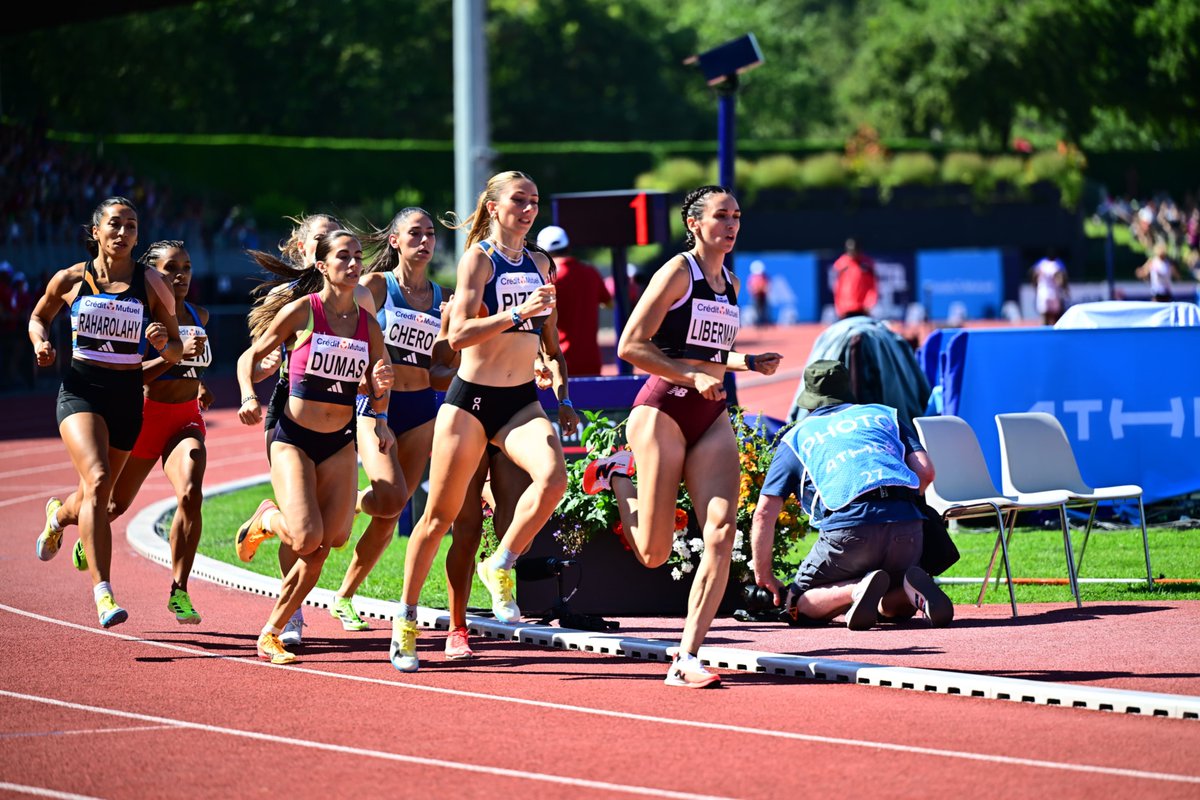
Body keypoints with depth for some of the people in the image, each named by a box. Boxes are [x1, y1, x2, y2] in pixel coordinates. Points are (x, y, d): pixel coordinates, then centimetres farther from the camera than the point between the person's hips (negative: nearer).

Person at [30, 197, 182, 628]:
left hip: (127, 396, 3)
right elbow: (38, 317, 18)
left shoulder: (151, 284, -1)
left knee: (97, 495, 15)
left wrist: (163, 341, -17)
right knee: (97, 480, -25)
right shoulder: (71, 280, -1)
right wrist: (41, 343, -3)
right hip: (80, 390, -2)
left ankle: (58, 514, 54)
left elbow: (176, 353, 6)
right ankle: (102, 592, -28)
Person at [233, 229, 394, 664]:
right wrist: (249, 397, -15)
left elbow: (377, 399, 13)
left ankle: (271, 635, 10)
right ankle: (267, 520, 15)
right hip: (294, 439, -4)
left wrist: (381, 387, -10)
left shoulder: (368, 325, 5)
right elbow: (250, 357, 2)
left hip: (340, 444, 4)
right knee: (307, 538, -21)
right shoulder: (300, 311, -6)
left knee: (325, 546, -6)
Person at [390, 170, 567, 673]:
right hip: (471, 399, -4)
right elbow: (458, 334, -18)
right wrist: (517, 313, -28)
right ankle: (405, 622, 17)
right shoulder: (478, 258, -7)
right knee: (440, 514, 3)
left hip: (521, 401, 4)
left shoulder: (540, 264, 10)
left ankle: (500, 567, -7)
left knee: (553, 476, -26)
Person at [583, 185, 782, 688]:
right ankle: (616, 476, 29)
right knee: (655, 553, -2)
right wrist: (693, 376, -16)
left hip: (711, 418, 6)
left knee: (721, 532, -14)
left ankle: (686, 660, -13)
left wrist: (748, 362, 12)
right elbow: (630, 346, -12)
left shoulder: (730, 283, 15)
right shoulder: (678, 271, -7)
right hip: (663, 410, -6)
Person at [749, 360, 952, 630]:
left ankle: (856, 589, -17)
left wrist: (763, 575, 26)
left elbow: (764, 513, 16)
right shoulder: (883, 414, 28)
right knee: (898, 607, 28)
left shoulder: (796, 436, 23)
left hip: (848, 529, -3)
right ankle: (913, 590, -9)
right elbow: (925, 471, 13)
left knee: (799, 605, 14)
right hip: (907, 524, 3)